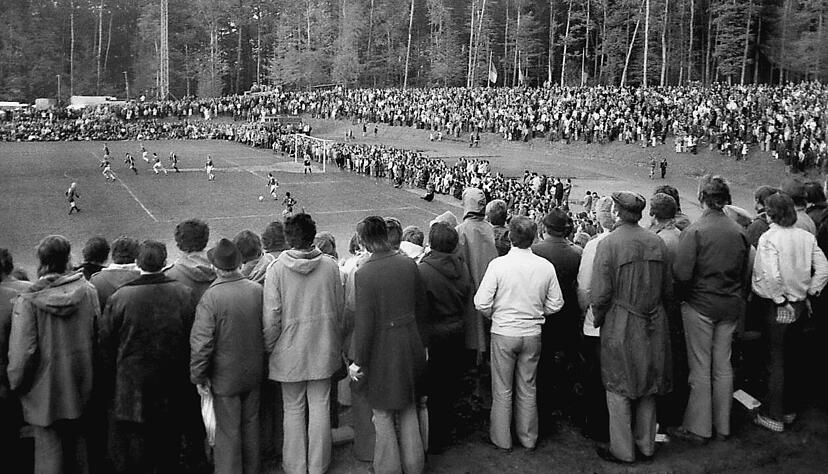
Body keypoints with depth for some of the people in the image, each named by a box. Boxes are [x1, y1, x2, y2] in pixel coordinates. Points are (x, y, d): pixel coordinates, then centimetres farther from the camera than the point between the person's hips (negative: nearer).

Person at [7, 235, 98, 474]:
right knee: (79, 455, 19)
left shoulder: (28, 300, -16)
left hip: (45, 395, -3)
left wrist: (15, 384, 2)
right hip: (82, 392, 3)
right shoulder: (88, 291, -6)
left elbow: (22, 354, -16)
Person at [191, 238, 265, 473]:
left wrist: (198, 375, -8)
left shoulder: (210, 297, -21)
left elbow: (202, 342, -20)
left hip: (225, 375, -5)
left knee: (228, 431, 8)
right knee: (250, 423, 20)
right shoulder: (258, 290, -6)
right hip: (254, 373, 5)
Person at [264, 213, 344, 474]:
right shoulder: (330, 266, -6)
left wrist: (268, 349, 3)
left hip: (290, 350, -2)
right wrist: (337, 342, 16)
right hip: (323, 349, 2)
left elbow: (271, 317, -12)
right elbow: (340, 308, 3)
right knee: (320, 407, 12)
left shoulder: (276, 269, -13)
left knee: (293, 410, 12)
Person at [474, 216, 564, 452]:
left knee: (502, 389, 12)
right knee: (527, 388, 17)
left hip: (503, 333, -3)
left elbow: (482, 303, -14)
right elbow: (555, 304, 0)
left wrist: (496, 315, 6)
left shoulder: (498, 264, -16)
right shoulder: (546, 266, -7)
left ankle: (502, 439, 23)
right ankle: (528, 438, 29)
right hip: (532, 334, 3)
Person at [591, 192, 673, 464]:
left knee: (619, 389, 7)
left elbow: (600, 293, -16)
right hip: (653, 326, 5)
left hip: (620, 326, -5)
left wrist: (598, 319, 0)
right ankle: (646, 446, 28)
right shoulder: (657, 243, 1)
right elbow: (668, 290, 7)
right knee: (647, 385, 16)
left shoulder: (609, 244, -15)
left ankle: (622, 451, 15)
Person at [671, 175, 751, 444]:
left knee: (700, 369, 4)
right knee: (723, 367, 14)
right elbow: (747, 274, 7)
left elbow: (682, 274, -21)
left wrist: (684, 295, -2)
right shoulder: (739, 232, 1)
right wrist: (739, 301, 18)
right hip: (731, 307, 5)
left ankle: (698, 429, 12)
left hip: (700, 306, -5)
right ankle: (722, 427, 25)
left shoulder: (694, 231, -16)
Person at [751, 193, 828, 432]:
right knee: (796, 358, 17)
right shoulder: (806, 237, 0)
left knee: (777, 361, 3)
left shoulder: (769, 238, -17)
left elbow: (770, 276, -28)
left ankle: (774, 416, 12)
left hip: (779, 307, -6)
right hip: (801, 305, 6)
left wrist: (779, 298, -14)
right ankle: (791, 409, 30)